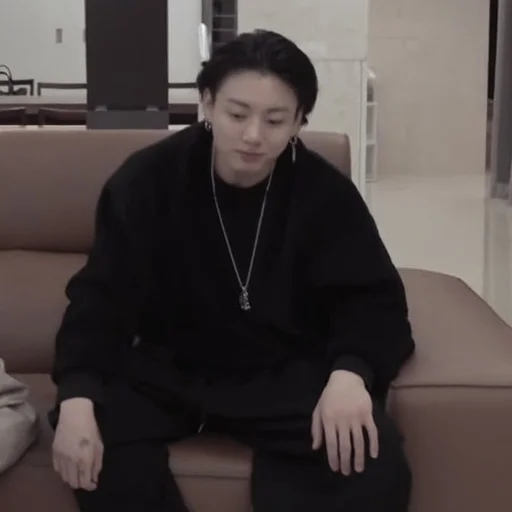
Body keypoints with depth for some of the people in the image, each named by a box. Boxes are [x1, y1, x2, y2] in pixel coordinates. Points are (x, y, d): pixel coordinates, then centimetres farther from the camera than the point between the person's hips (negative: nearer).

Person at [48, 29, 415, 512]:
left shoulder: (325, 192, -6)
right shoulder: (146, 179, -7)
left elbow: (372, 299, -7)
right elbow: (101, 299, -10)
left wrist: (350, 371, -31)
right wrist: (77, 396, -28)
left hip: (286, 374, 0)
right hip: (168, 369, 1)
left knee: (371, 460, -27)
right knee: (92, 447, -28)